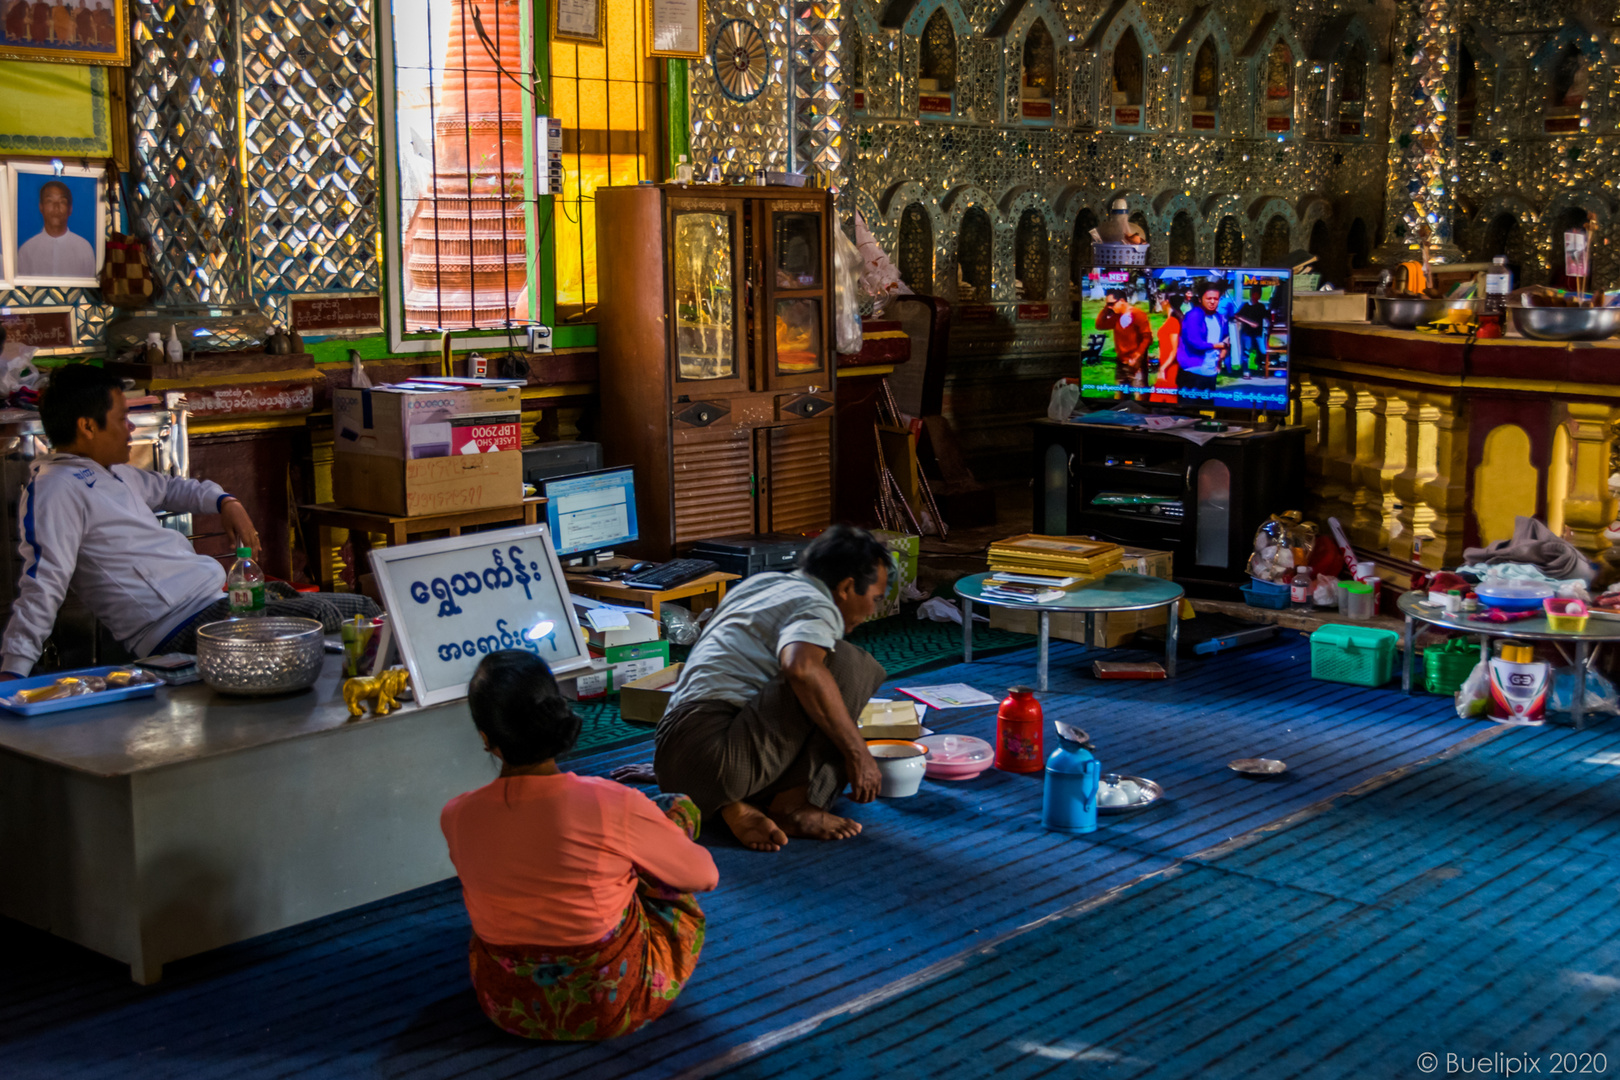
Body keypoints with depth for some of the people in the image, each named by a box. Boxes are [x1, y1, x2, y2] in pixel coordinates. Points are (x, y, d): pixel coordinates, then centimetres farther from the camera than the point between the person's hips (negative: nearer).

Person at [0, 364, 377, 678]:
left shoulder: (113, 473, 20)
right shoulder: (55, 488, -11)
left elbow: (168, 488, 41)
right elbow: (43, 584, -20)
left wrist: (224, 502, 22)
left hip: (219, 597, 11)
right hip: (184, 627, -11)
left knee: (363, 608, 7)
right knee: (323, 617, -27)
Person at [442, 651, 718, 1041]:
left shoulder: (455, 818, -18)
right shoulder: (614, 807, -29)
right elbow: (705, 876, -9)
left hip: (508, 1007, 3)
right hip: (614, 1007, -3)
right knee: (678, 807, 16)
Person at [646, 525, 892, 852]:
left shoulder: (761, 583, 25)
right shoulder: (817, 608, -4)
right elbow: (801, 668, -28)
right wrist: (858, 752, -18)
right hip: (718, 757, -10)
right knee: (848, 663, -9)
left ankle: (737, 805, 4)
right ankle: (794, 805, -9)